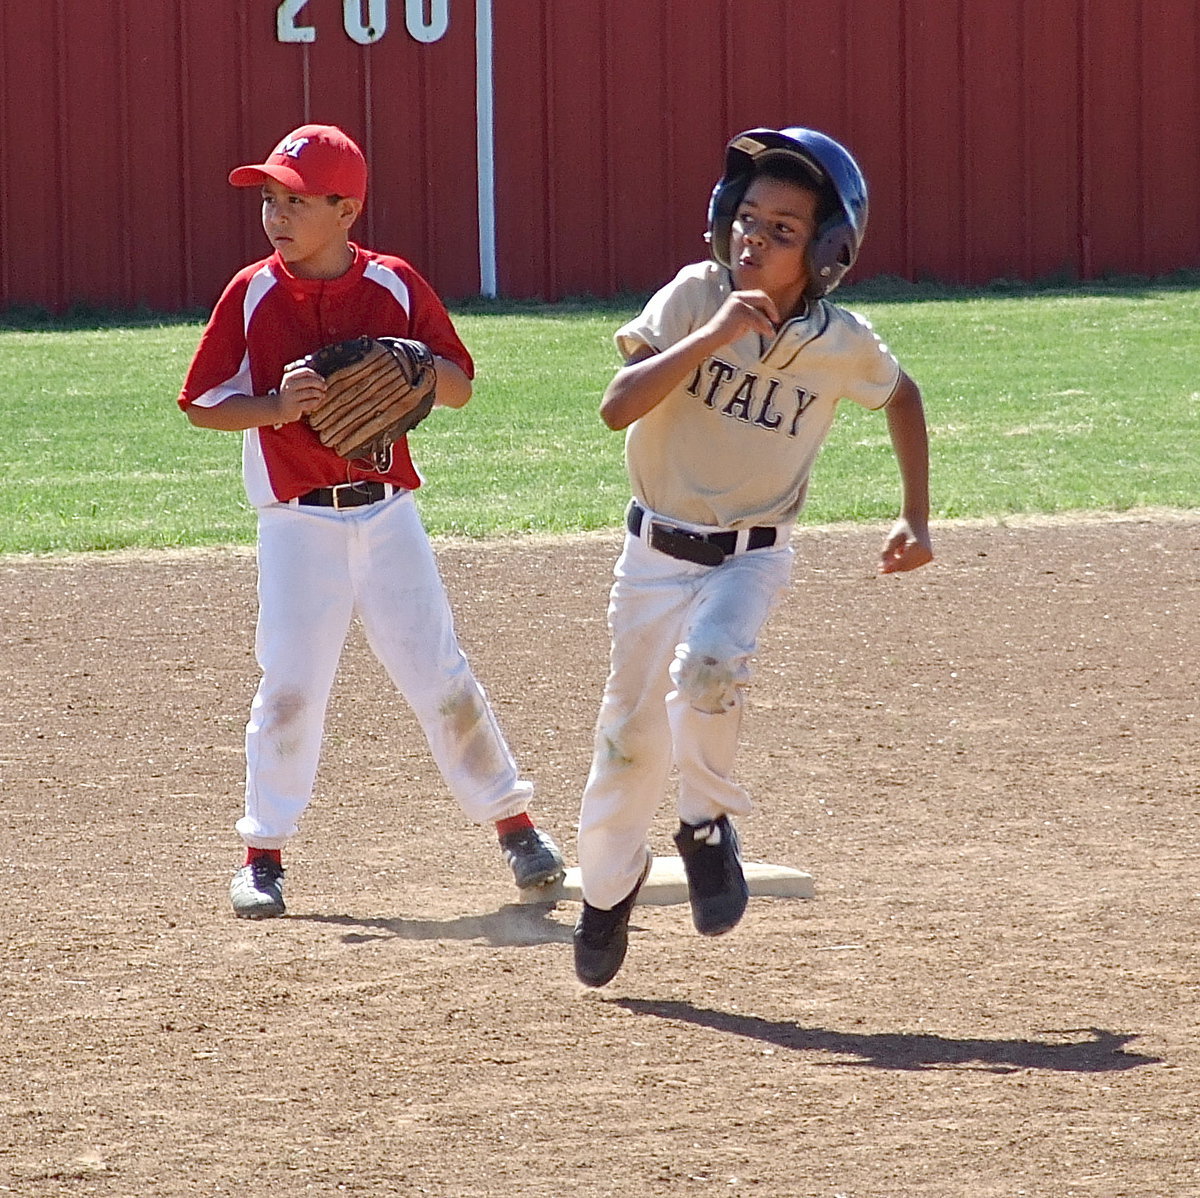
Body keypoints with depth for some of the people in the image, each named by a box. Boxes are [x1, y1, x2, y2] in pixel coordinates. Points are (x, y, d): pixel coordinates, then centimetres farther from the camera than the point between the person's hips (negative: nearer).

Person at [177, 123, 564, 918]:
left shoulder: (395, 285, -1)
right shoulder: (252, 294, -3)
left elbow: (460, 387, 3)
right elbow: (202, 405, 0)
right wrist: (275, 405, -18)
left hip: (387, 514, 1)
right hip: (297, 523, 0)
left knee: (439, 675, 3)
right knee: (289, 685, -4)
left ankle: (513, 820, 18)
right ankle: (264, 852, 8)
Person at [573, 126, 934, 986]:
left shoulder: (844, 345, -11)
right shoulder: (694, 298, -14)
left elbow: (903, 397, 11)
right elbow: (618, 406, -23)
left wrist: (917, 519, 9)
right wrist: (712, 337, -32)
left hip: (752, 559, -1)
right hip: (657, 553, 1)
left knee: (708, 666, -31)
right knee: (632, 733, 7)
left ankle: (708, 825, -3)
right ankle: (608, 883, 34)